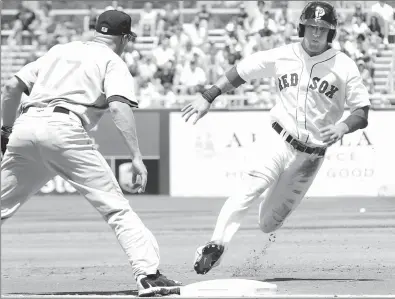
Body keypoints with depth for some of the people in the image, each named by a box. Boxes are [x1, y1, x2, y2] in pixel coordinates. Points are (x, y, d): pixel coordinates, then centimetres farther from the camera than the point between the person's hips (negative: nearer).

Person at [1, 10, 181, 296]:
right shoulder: (113, 62, 13)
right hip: (64, 130, -5)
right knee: (117, 208, -2)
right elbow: (119, 106, -7)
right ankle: (148, 275, -12)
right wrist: (137, 157, -13)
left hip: (25, 126, 5)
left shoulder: (60, 50, 29)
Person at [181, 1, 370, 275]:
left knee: (269, 223, 0)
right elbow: (241, 72, 10)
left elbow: (362, 113, -4)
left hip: (311, 157, 0)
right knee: (249, 189, -28)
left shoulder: (344, 66, -5)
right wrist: (207, 98, 3)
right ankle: (216, 245, -33)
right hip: (279, 142, 0)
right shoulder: (282, 56, 1)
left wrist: (343, 127, -25)